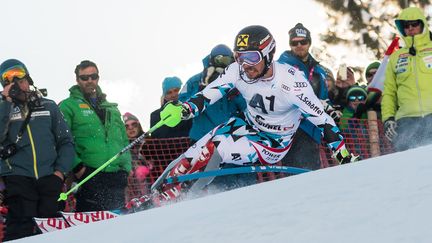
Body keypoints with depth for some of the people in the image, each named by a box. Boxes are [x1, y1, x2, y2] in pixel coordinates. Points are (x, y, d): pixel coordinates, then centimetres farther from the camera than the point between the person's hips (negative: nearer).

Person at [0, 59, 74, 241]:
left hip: (49, 178, 2)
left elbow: (65, 141, 13)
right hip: (17, 179, -2)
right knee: (21, 229, -13)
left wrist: (61, 170, -2)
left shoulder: (49, 107, 15)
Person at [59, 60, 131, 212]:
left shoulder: (111, 108, 23)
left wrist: (126, 168, 12)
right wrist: (76, 166, -15)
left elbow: (124, 141, 25)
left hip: (116, 177, 6)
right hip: (90, 176, -6)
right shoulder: (68, 106, 4)